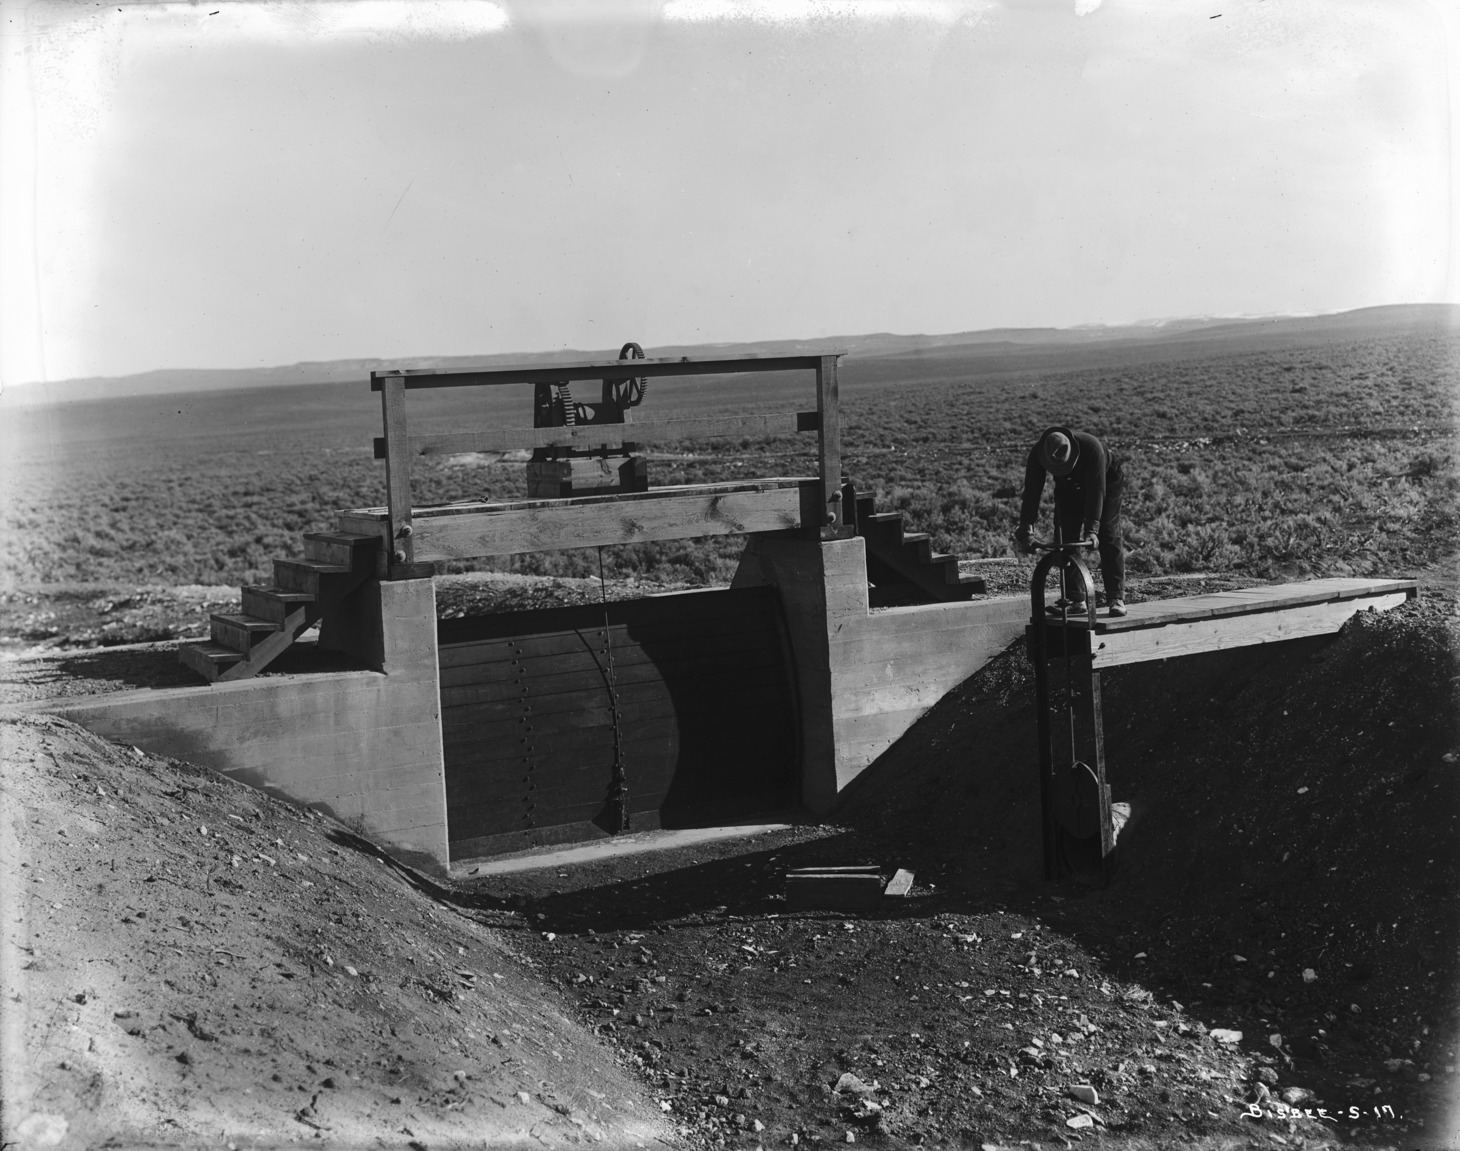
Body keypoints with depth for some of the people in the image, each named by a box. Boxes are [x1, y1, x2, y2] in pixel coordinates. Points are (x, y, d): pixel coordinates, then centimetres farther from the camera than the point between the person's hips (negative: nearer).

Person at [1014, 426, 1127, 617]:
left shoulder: (1092, 448, -42)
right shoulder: (1038, 453, -32)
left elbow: (1096, 490, -43)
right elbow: (1032, 492, -31)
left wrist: (1092, 529, -48)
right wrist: (1026, 531, -37)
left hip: (1106, 483, -3)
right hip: (1070, 490, 4)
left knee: (1109, 538, -12)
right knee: (1067, 539, -7)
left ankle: (1116, 599, -10)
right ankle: (1076, 598, -2)